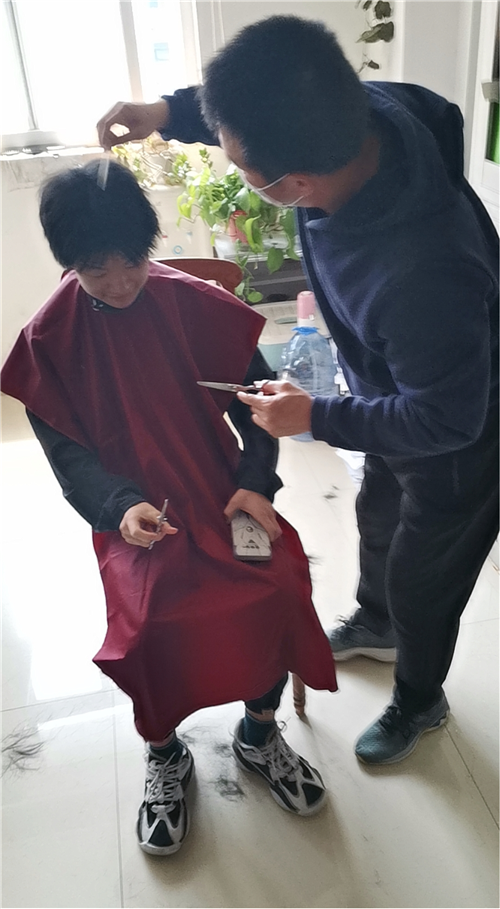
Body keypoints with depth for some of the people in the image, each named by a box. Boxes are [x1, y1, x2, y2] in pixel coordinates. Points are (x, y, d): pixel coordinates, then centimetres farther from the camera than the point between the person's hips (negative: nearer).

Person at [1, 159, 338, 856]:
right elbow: (68, 452, -1)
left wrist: (254, 482, -11)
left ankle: (259, 734, 9)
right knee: (148, 617, -26)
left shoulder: (193, 303, -1)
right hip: (135, 513, -1)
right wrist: (119, 507, -20)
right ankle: (165, 756, 9)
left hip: (220, 491, 2)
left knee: (281, 584, -23)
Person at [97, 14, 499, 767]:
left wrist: (316, 417, -22)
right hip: (400, 401, 8)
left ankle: (419, 703, 49)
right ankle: (375, 624, 62)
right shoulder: (359, 112, -23)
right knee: (377, 517, 29)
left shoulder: (425, 278, -46)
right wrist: (170, 113, -12)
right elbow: (263, 111, 0)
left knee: (421, 579, 16)